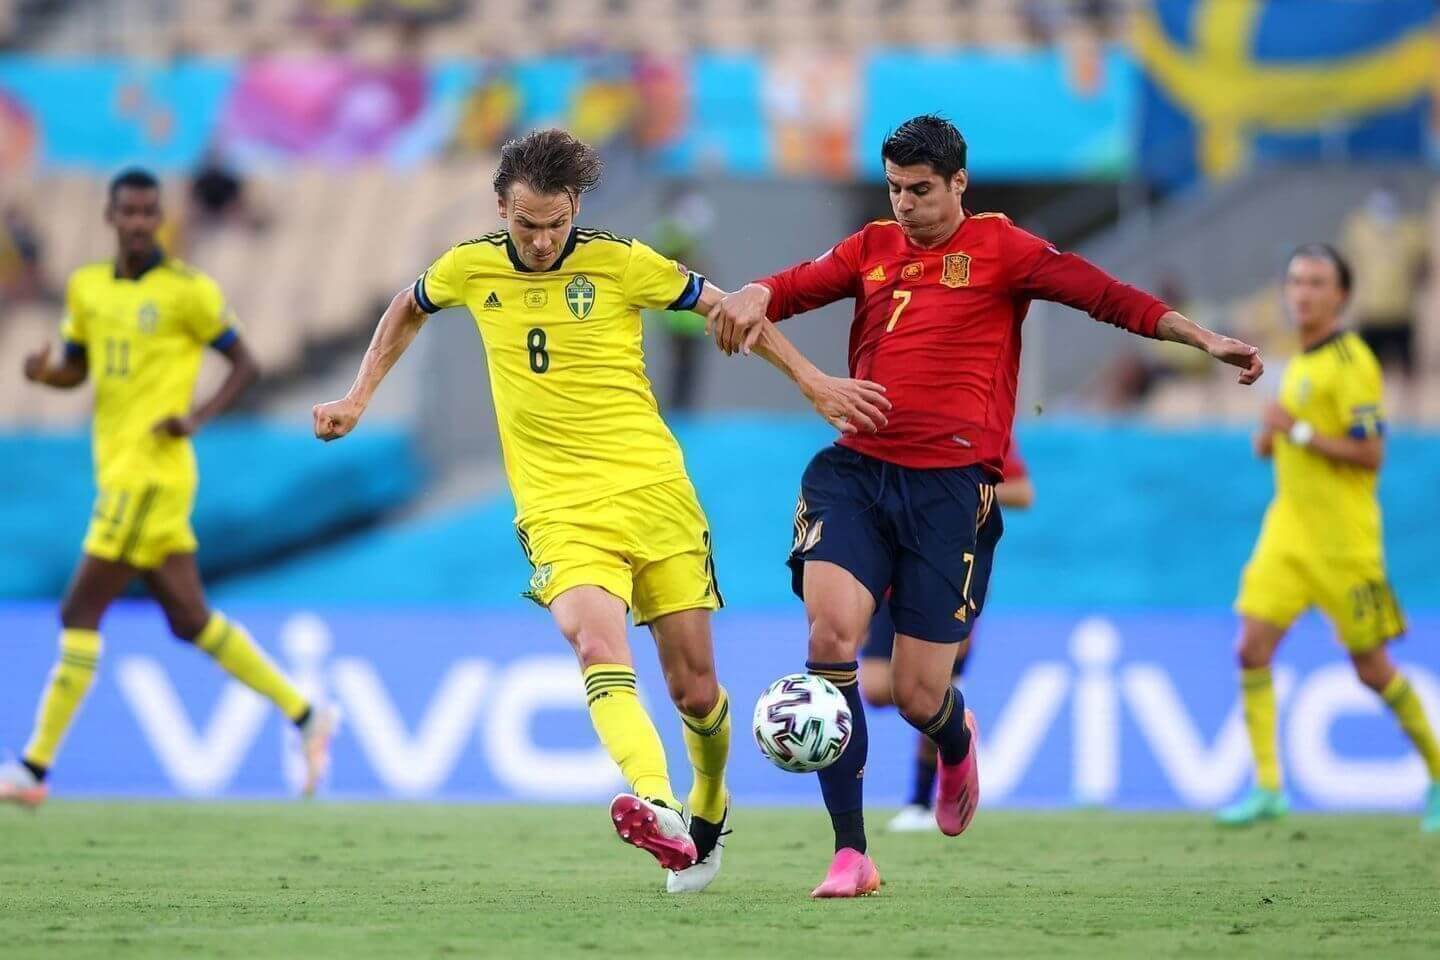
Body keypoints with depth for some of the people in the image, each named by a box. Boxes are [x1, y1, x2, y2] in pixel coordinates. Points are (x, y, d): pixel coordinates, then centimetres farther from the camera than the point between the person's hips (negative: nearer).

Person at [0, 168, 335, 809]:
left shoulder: (187, 290, -8)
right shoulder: (86, 288, 11)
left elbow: (245, 365, -2)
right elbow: (74, 370, 20)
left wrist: (198, 417, -17)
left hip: (152, 473, -7)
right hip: (118, 469, 7)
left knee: (80, 613, -8)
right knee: (190, 619, 10)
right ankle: (304, 715, 20)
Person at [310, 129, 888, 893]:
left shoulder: (620, 262, -3)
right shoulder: (472, 268, 4)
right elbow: (408, 309, 26)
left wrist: (816, 383, 3)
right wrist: (358, 397, 22)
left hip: (654, 492, 0)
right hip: (558, 510, 0)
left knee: (695, 690, 3)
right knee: (596, 644, -29)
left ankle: (708, 815, 33)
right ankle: (657, 808, -48)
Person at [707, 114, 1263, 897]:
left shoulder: (998, 248, 3)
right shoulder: (872, 248, 15)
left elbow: (1103, 295, -5)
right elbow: (791, 287, 7)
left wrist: (1203, 339, -14)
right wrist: (752, 300, -18)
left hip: (951, 486, -3)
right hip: (858, 471, 3)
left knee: (919, 696, -3)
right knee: (831, 632, -21)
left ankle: (957, 743, 40)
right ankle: (850, 855, -13)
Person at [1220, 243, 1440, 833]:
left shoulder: (1350, 363, -12)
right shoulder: (1301, 364, 14)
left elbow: (1370, 453, -18)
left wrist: (1297, 431, -20)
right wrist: (1273, 439, 8)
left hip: (1344, 540, -7)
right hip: (1288, 530, 7)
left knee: (1371, 667, 1)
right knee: (1253, 646, -8)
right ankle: (1267, 788, -6)